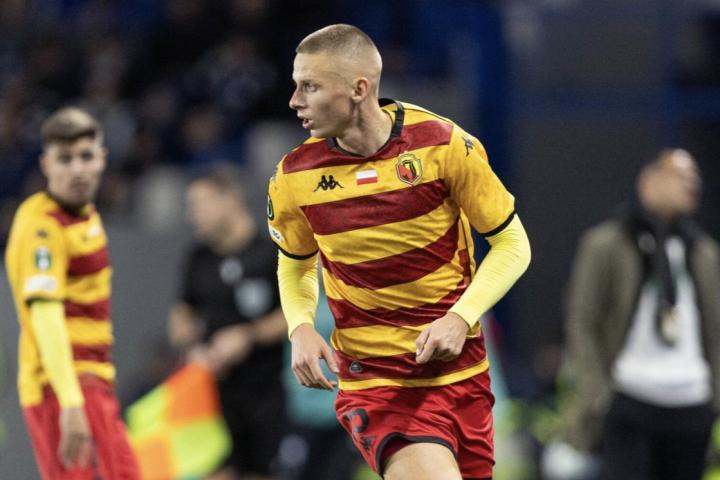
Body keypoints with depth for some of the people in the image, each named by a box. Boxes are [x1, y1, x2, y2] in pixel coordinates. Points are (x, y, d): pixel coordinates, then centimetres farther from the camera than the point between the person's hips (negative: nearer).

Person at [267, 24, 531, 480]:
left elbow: (512, 245, -2)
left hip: (459, 371, 1)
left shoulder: (443, 144, -10)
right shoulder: (294, 178, -4)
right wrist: (301, 329, -5)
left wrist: (460, 318, -16)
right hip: (372, 381, -1)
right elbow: (295, 265, 15)